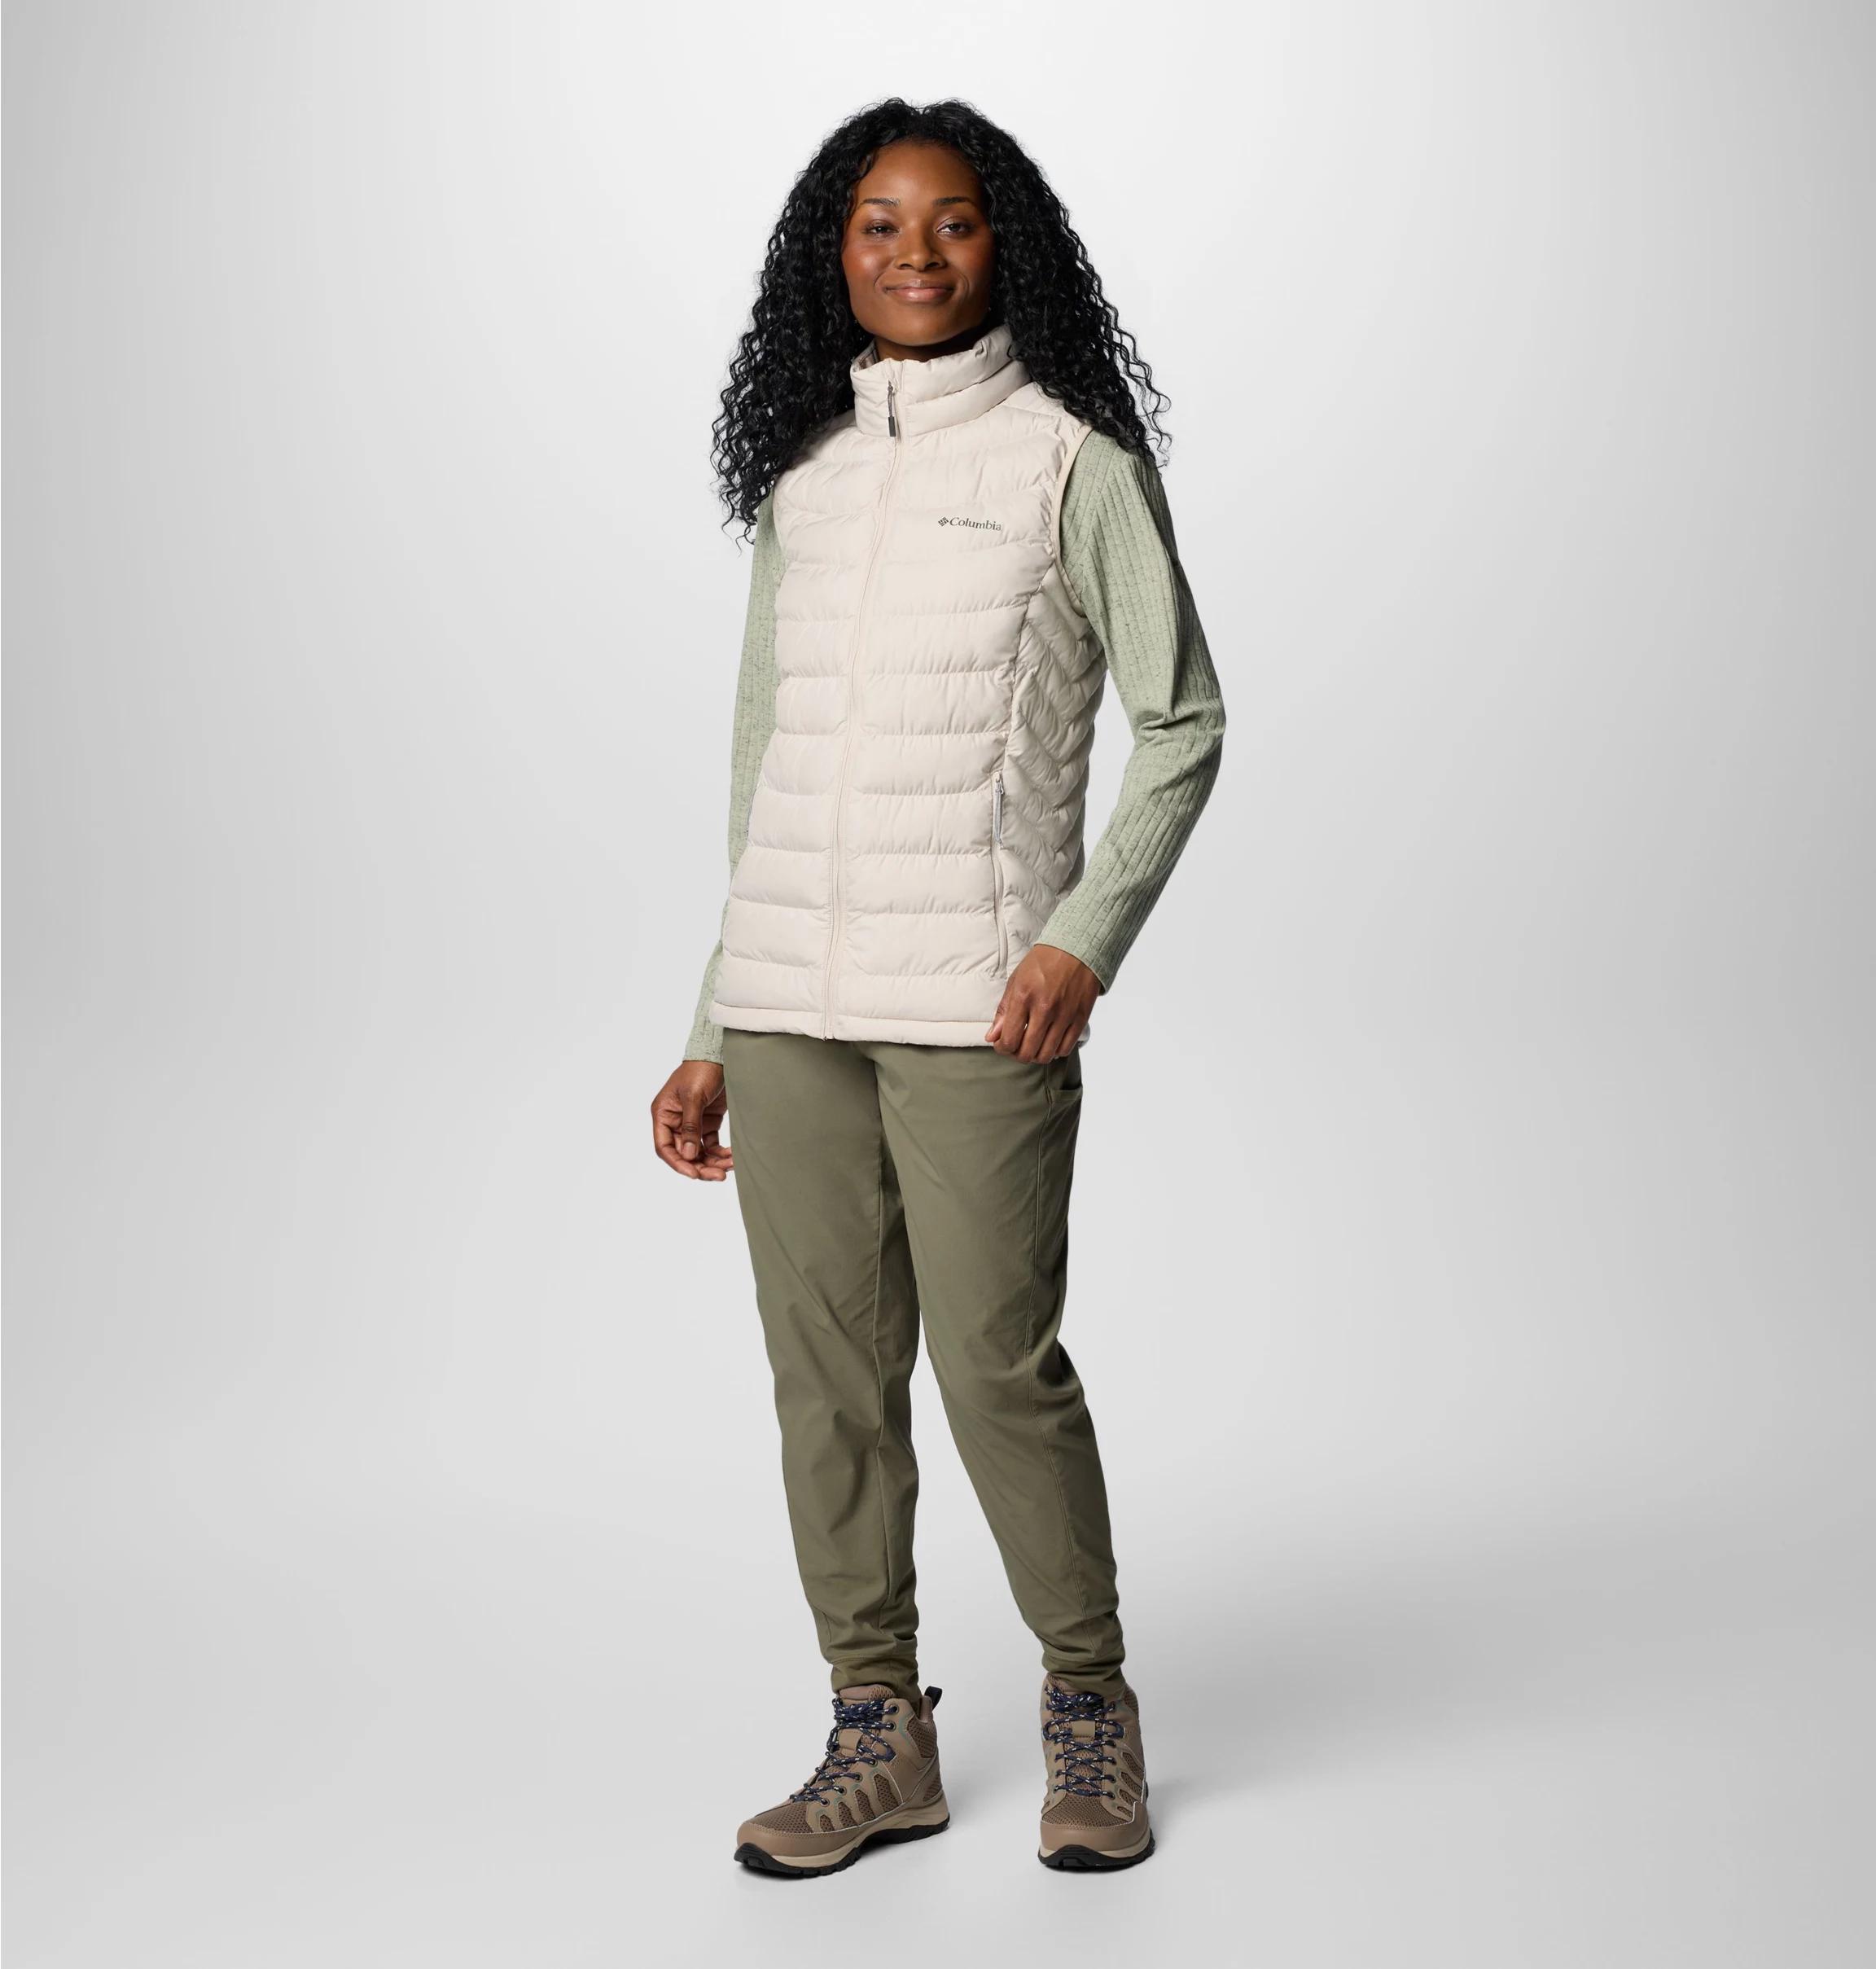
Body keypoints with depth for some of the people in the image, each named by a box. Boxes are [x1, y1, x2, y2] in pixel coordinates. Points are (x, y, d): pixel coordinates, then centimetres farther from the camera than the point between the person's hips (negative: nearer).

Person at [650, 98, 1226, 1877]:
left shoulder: (1072, 461, 2)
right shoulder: (801, 474, 16)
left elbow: (1182, 725, 2)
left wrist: (1088, 934, -13)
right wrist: (714, 1031, 14)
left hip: (976, 997, -4)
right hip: (787, 1004, 5)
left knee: (997, 1366, -3)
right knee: (827, 1375, 7)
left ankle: (1089, 1710, 20)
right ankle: (879, 1739, 21)